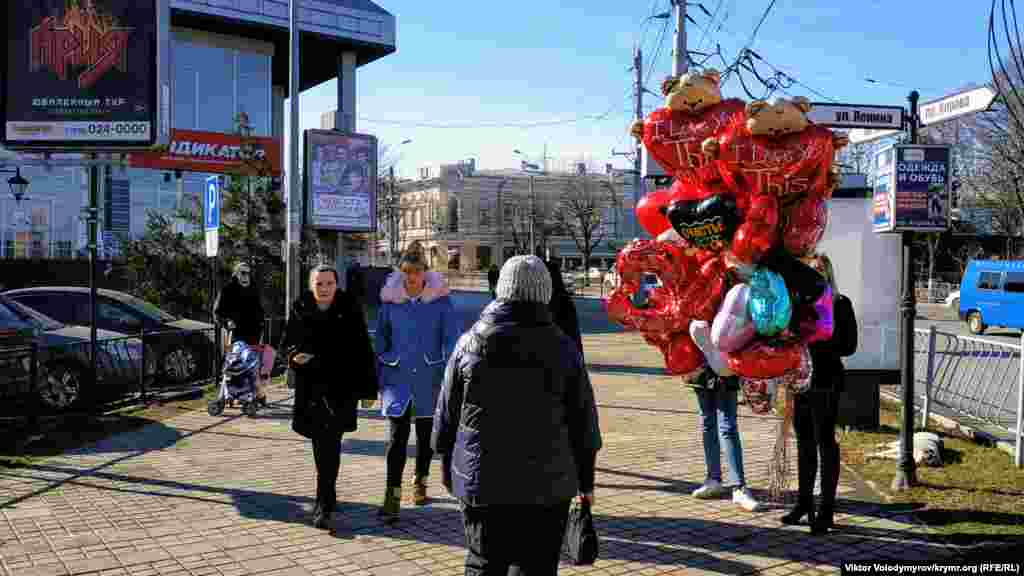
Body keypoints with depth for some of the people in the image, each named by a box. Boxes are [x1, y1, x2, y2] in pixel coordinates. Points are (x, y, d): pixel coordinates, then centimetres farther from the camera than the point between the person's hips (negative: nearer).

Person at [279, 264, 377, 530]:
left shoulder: (349, 310, -6)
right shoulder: (300, 310, 2)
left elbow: (362, 351, -3)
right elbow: (287, 342, 14)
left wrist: (368, 386, -4)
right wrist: (294, 353, -10)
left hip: (341, 387, -4)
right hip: (310, 387, 4)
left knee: (329, 443, -12)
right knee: (320, 442, 14)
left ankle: (324, 505, -8)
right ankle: (328, 494, 34)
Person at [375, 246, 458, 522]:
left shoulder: (440, 300, -4)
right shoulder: (389, 300, 1)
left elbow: (450, 339, -2)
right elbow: (381, 339, 9)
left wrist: (448, 377, -9)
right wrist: (379, 378, 7)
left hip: (428, 378, 0)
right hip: (397, 377, 0)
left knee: (426, 435, 14)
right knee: (397, 436, -9)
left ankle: (420, 482, 34)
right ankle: (393, 496, -7)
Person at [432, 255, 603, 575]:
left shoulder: (469, 343, -1)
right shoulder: (563, 348, -3)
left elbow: (446, 414, 5)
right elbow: (583, 420, 1)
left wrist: (449, 469, 17)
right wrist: (586, 480, 11)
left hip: (480, 481, 1)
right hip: (548, 485, -1)